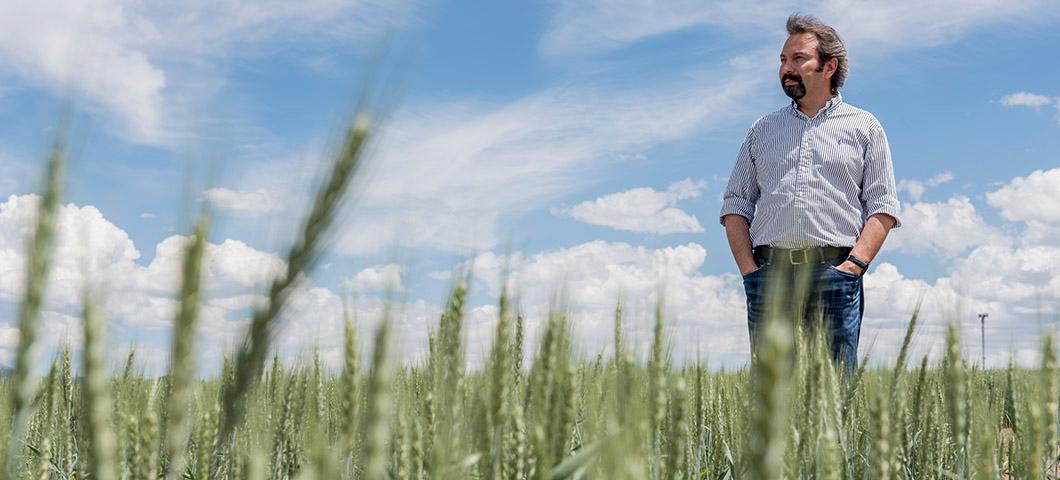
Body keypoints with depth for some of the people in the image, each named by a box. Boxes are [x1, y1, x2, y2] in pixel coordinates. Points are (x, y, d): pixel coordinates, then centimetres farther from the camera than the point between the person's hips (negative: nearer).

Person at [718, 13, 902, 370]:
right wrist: (749, 270, 0)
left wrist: (854, 265, -9)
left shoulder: (864, 127, 14)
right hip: (770, 272, 2)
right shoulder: (762, 130, 20)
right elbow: (735, 205, 15)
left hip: (835, 272, -2)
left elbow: (883, 207, 6)